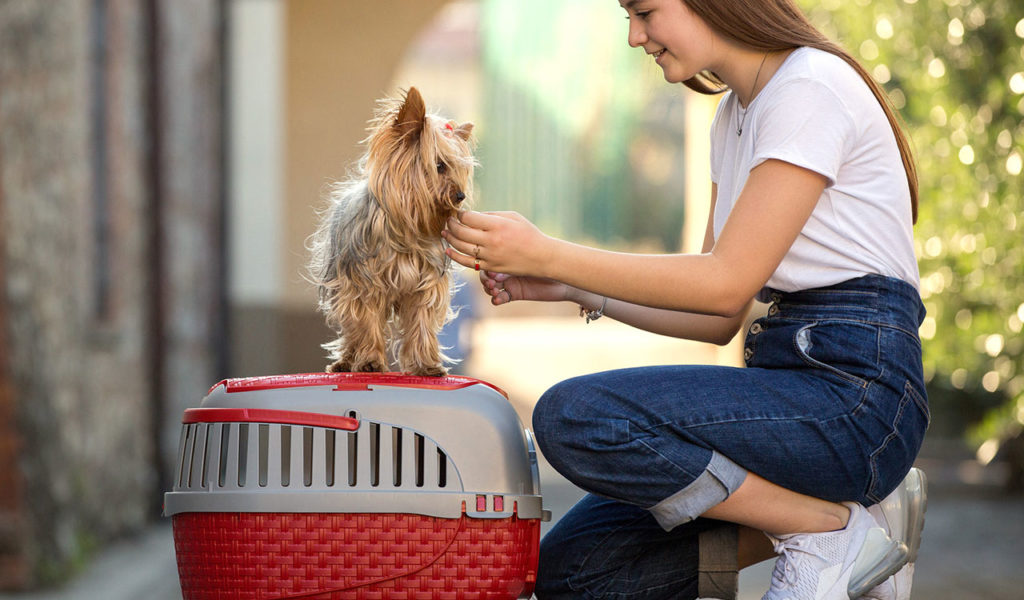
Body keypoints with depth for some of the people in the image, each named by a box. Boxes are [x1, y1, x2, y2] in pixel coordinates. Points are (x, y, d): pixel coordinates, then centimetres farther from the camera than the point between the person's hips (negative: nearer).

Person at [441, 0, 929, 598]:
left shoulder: (812, 85, -11)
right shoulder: (734, 116, 18)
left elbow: (727, 284, -16)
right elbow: (719, 320, 16)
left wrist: (548, 255, -15)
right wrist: (569, 287, 7)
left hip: (856, 389, -9)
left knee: (575, 418, -24)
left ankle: (830, 529, -11)